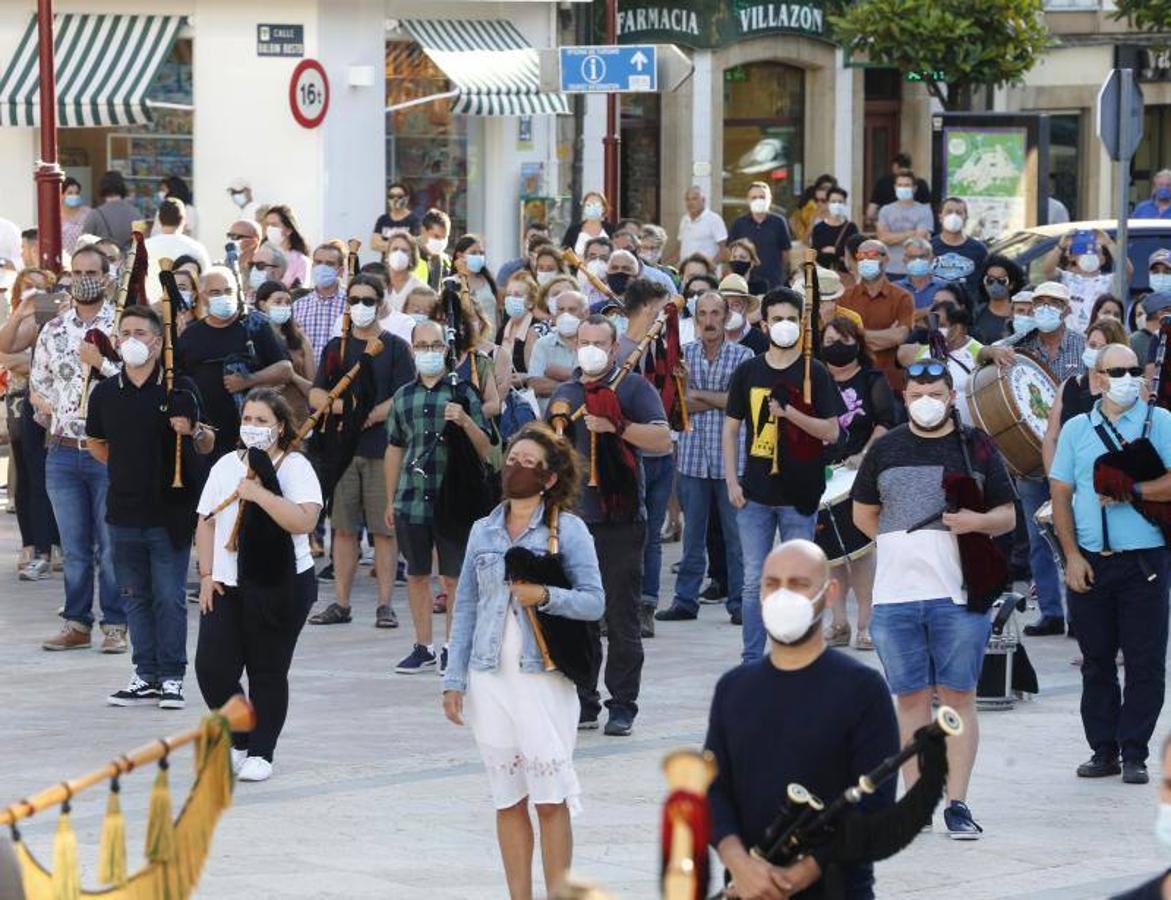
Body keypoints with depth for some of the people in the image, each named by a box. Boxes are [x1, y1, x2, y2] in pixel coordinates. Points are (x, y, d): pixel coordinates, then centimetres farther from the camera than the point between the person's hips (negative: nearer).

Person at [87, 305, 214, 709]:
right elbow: (95, 443, 21)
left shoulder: (180, 389, -2)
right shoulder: (105, 393, 6)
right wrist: (124, 468, 12)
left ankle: (171, 678, 3)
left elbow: (207, 444, 3)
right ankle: (146, 676, 15)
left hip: (170, 512, -3)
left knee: (170, 597, -3)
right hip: (124, 512, 3)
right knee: (136, 598, 8)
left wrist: (195, 431, -17)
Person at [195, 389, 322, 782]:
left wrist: (259, 493, -22)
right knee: (212, 668, -4)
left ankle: (260, 753, 14)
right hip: (227, 586, 4)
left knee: (267, 673, 3)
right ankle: (238, 741, 16)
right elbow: (206, 524, 14)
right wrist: (206, 575, 4)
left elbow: (304, 520, -20)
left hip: (280, 585, -4)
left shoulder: (295, 468, -4)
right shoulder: (227, 466, 11)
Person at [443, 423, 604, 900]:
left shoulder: (568, 530, -1)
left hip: (544, 677, -4)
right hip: (490, 678, 4)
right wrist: (454, 680, 8)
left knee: (550, 798, -4)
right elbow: (466, 608, 13)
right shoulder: (483, 531, 11)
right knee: (508, 800, 8)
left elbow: (594, 601, -5)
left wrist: (546, 597, -22)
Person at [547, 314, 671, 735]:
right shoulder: (564, 394, 17)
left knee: (621, 618, -2)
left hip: (620, 520, -5)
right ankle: (582, 703, 13)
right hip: (571, 518, 5)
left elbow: (663, 440, -10)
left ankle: (622, 705, 3)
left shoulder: (634, 389, 1)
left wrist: (618, 426, -19)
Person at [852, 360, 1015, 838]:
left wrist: (977, 521, -12)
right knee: (911, 697, 5)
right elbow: (863, 514, 21)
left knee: (958, 696, -1)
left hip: (959, 596, -2)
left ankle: (957, 803, 2)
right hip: (895, 596, 2)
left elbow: (1007, 516, 8)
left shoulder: (977, 447, 6)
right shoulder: (885, 449, 12)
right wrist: (900, 544, 8)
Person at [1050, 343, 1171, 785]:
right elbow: (1061, 494, 9)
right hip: (1089, 562, 3)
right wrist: (1072, 555, 0)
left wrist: (1132, 491, -18)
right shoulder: (1077, 429, 11)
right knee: (1096, 661, 8)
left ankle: (1134, 753, 4)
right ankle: (1103, 750, 15)